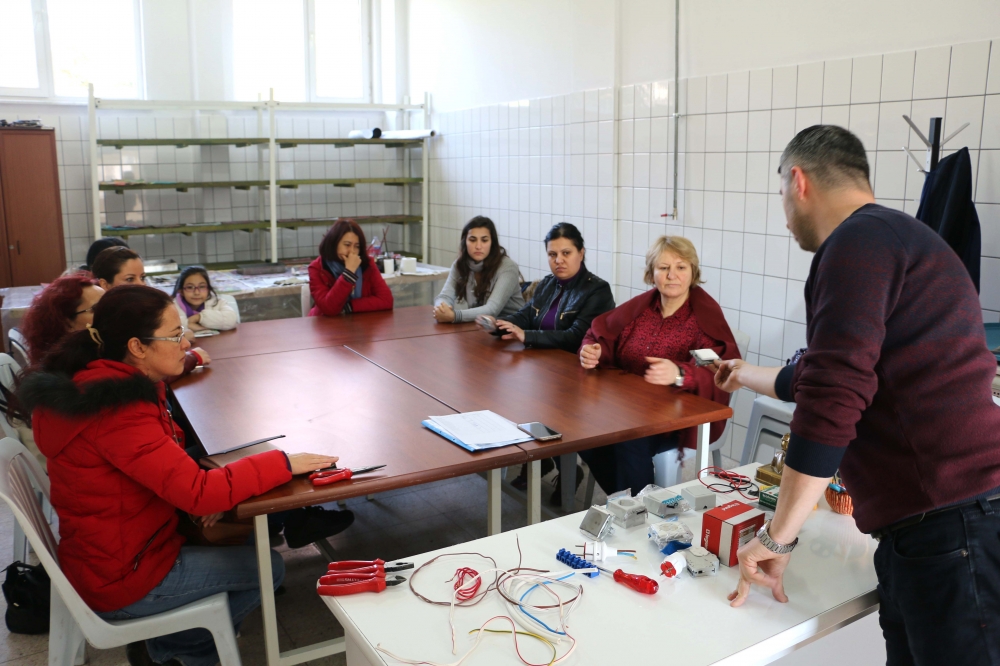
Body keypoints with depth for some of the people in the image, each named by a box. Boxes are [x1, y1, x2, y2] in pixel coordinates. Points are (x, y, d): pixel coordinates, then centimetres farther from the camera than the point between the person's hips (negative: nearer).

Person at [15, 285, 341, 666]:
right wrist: (282, 463, -25)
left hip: (102, 555, 9)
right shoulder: (117, 410, -31)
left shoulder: (92, 384, -1)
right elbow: (200, 494, -34)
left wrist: (206, 489, -8)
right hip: (123, 578, -9)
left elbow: (168, 468, 7)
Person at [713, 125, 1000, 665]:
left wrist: (776, 537, -11)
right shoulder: (897, 237, 21)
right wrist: (747, 376, 52)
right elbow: (826, 378, 34)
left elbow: (831, 403, -21)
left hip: (953, 532, -9)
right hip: (922, 527, 9)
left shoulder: (859, 240, -11)